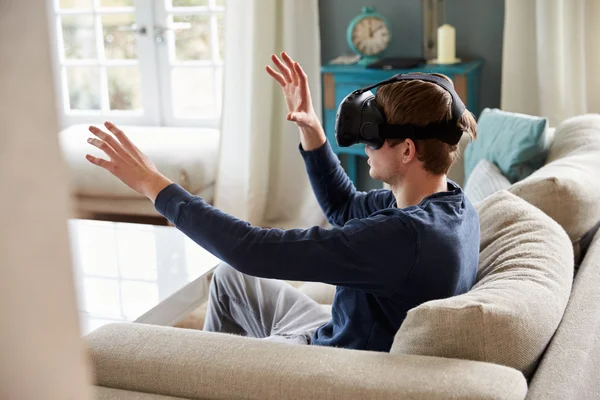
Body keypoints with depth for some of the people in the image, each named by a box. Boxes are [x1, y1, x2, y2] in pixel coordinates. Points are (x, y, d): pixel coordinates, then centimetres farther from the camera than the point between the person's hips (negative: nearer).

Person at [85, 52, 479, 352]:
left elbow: (255, 251, -36)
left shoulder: (404, 236, -38)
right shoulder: (452, 203, -9)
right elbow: (344, 207, 7)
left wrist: (155, 185, -29)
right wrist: (311, 131, -6)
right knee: (230, 276, 19)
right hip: (340, 336, 9)